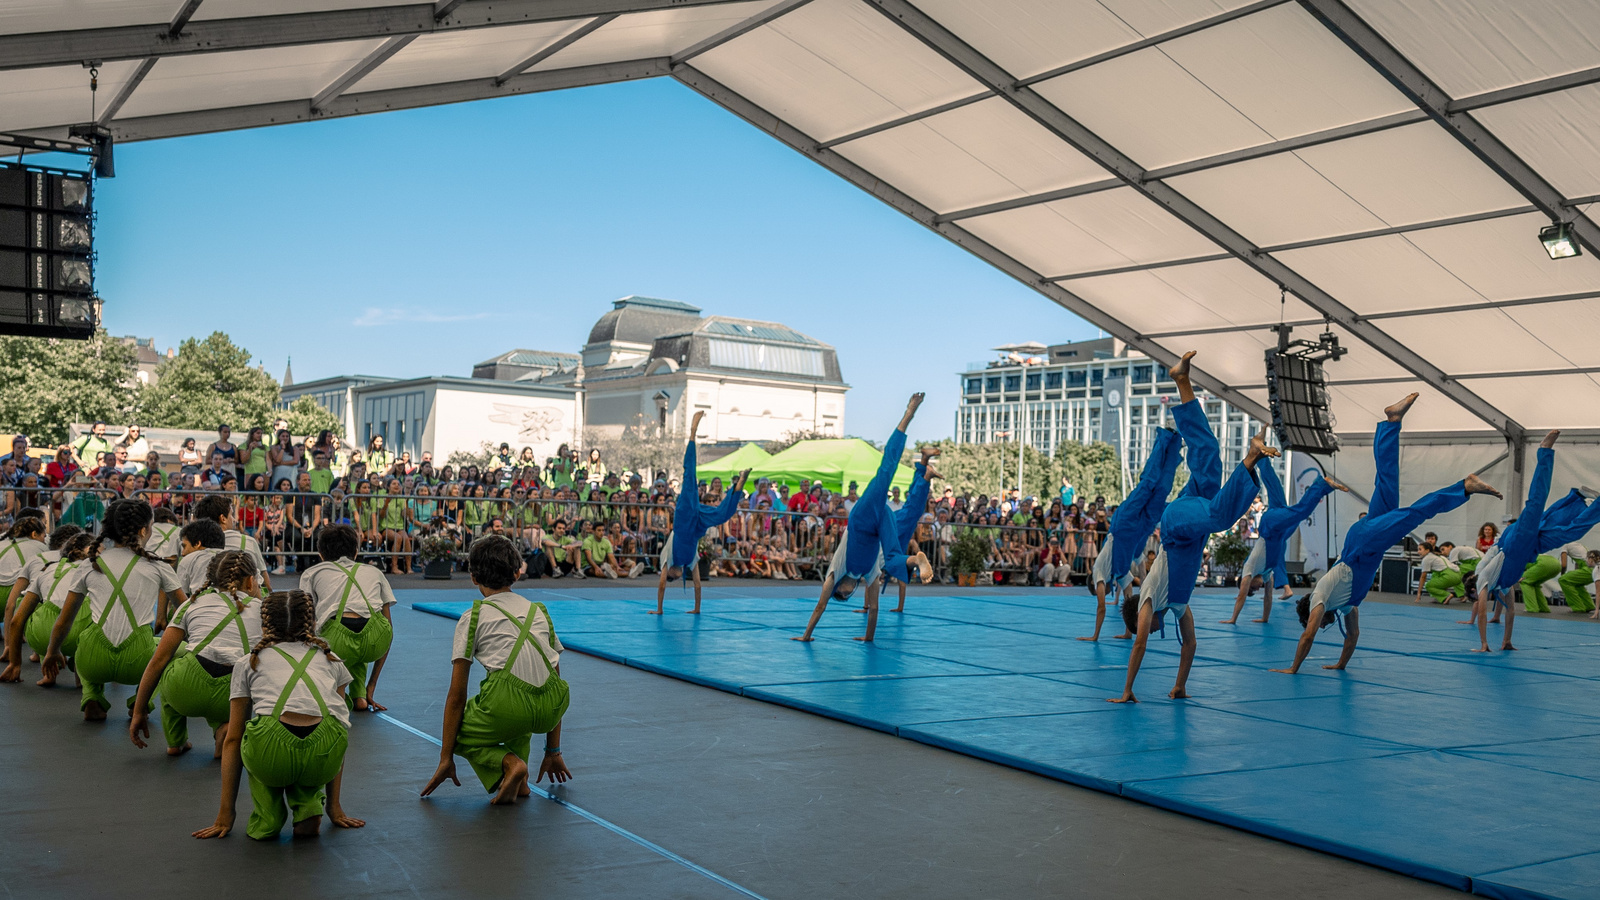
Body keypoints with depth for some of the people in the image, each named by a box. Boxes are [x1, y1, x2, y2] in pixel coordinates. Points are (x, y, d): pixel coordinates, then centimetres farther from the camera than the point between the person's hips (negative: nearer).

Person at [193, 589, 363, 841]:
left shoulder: (248, 662, 27)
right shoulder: (330, 660, 30)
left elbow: (232, 740, 27)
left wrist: (225, 817, 31)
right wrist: (334, 806, 39)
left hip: (271, 756, -1)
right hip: (323, 758, 1)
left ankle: (267, 817, 14)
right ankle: (308, 811, 12)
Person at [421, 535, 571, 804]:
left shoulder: (473, 618, 11)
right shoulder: (540, 612, 23)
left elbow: (456, 696, 10)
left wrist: (446, 758, 19)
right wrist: (553, 752, 35)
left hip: (507, 706, -5)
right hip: (551, 709, 5)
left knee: (458, 734, 27)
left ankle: (508, 763, -3)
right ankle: (519, 781, 20)